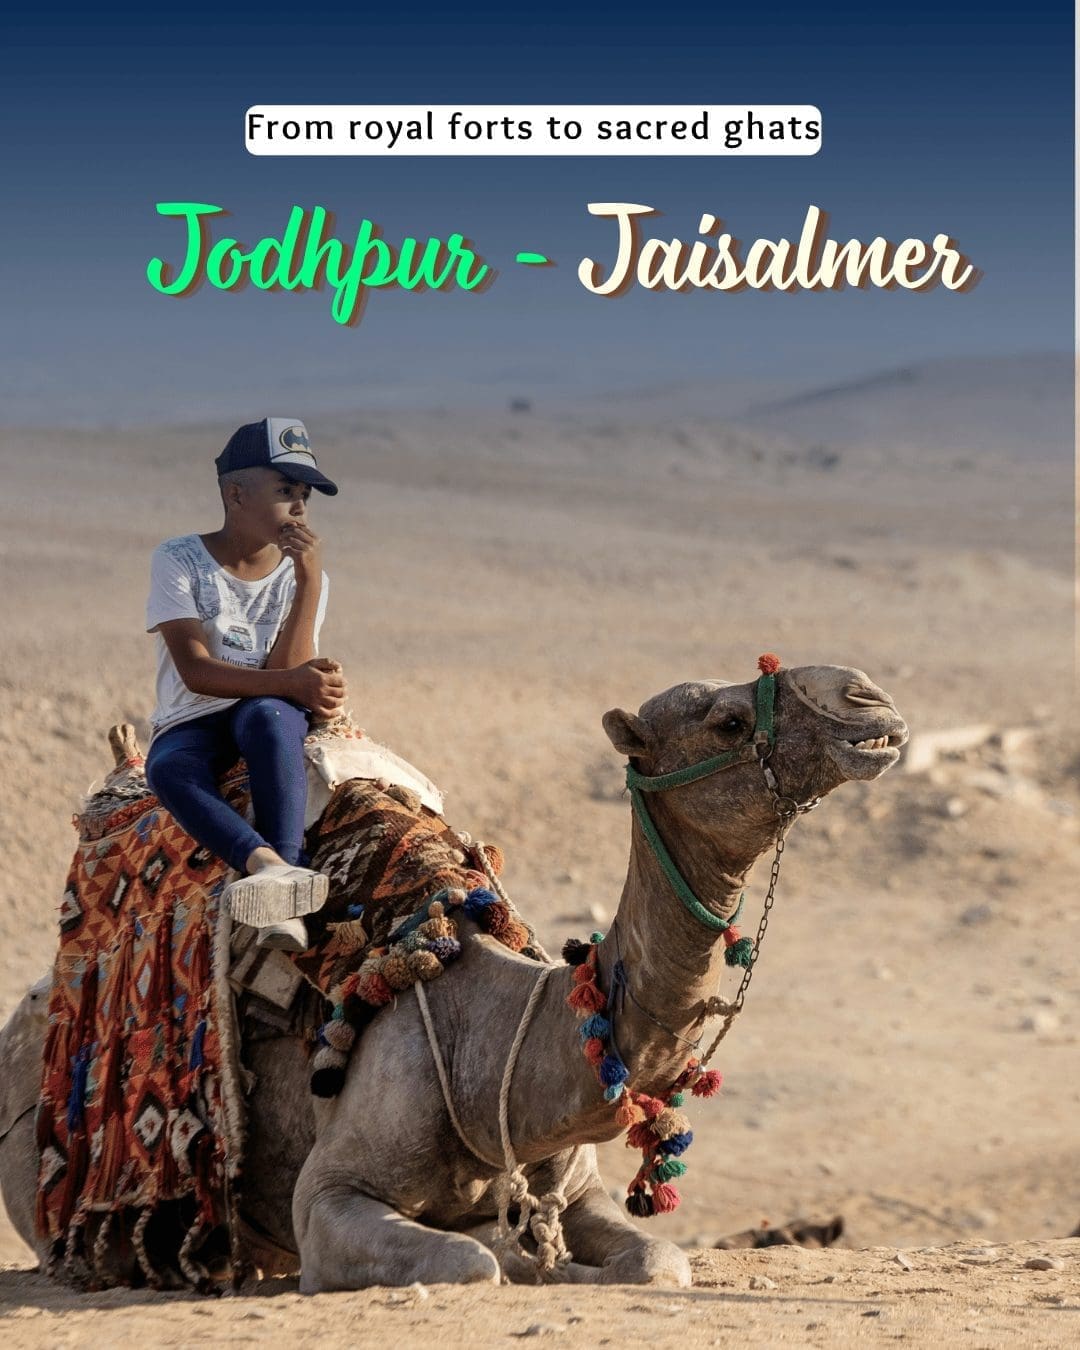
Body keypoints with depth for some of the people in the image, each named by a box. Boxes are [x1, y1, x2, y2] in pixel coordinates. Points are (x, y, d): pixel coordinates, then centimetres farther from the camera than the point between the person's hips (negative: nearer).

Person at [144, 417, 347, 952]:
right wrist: (290, 682, -27)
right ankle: (273, 867, -59)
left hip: (275, 722, 1)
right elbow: (195, 672, -14)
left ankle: (283, 892, -50)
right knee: (169, 768, -38)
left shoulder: (303, 575, 6)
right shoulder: (178, 561, -2)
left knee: (267, 713, -37)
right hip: (189, 728, -1)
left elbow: (288, 670, -10)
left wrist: (309, 578, -17)